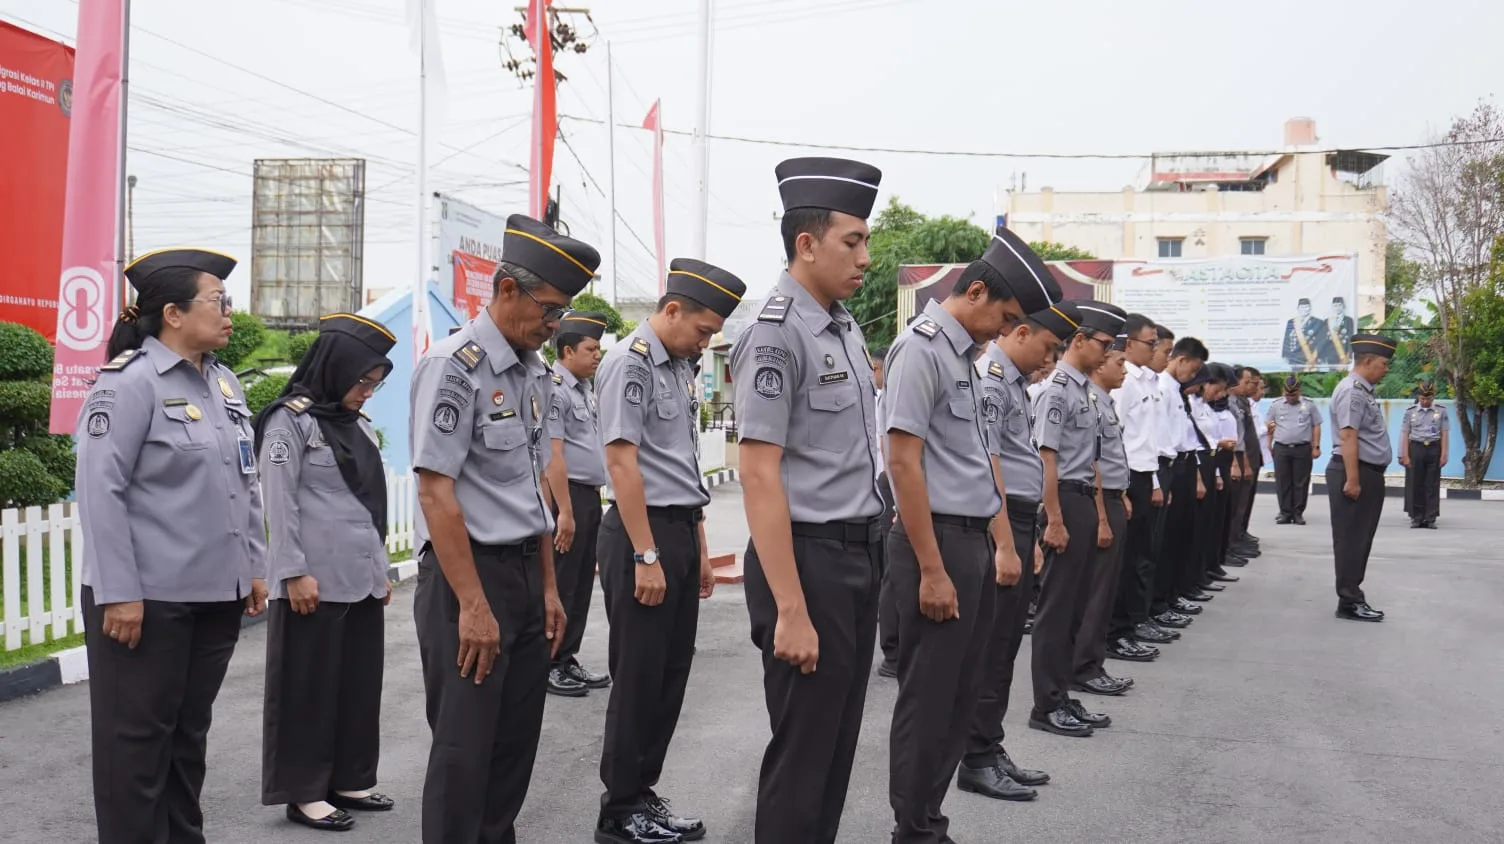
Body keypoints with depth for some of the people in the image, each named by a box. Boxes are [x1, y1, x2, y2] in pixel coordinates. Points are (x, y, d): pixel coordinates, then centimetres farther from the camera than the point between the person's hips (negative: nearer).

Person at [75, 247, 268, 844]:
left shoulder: (224, 384, 10)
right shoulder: (130, 381, -12)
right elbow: (100, 491, -15)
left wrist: (253, 566, 13)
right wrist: (118, 593, -18)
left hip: (216, 594, 7)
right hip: (148, 597, -7)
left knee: (190, 732, 17)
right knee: (138, 737, 5)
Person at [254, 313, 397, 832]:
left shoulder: (359, 425, 14)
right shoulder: (291, 420, -7)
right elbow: (279, 503, -11)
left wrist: (381, 570, 18)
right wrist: (294, 572, -15)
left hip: (361, 581, 7)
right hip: (316, 582, -7)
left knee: (359, 683, 12)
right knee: (309, 688, 2)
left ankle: (348, 780, 23)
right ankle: (304, 792, 12)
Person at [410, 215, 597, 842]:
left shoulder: (534, 371, 11)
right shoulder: (454, 367, -14)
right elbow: (436, 493, -18)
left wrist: (548, 587, 15)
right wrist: (472, 605, -19)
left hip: (526, 571, 8)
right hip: (466, 573, -8)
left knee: (516, 742, 14)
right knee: (464, 749, -1)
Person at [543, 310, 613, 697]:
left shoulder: (586, 388, 16)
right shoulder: (554, 388, -13)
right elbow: (553, 455, -18)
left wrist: (592, 502, 18)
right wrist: (565, 511, -20)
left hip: (590, 495, 9)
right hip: (567, 494, -9)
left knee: (582, 584, 13)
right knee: (560, 585, -2)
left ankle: (568, 660, 22)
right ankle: (548, 665, 7)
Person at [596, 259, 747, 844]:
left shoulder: (681, 367, 14)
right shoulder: (630, 363, -12)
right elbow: (622, 462, -17)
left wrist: (699, 547, 18)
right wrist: (646, 556, -19)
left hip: (681, 530, 9)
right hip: (641, 531, -8)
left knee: (671, 676, 12)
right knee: (639, 680, 0)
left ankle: (643, 793, 24)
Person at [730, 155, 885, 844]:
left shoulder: (847, 327, 10)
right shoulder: (778, 334, -16)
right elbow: (760, 476, -21)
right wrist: (790, 610, -23)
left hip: (860, 554, 9)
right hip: (809, 556, -9)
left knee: (840, 741, 19)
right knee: (803, 750, 3)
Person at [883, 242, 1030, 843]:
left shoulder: (963, 353, 15)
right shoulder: (921, 348, -13)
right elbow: (903, 461, -19)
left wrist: (998, 540, 18)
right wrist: (932, 570, -21)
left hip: (973, 540, 10)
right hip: (937, 539, -10)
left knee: (960, 696, 15)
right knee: (928, 699, 0)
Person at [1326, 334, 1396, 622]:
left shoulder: (1363, 391, 16)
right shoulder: (1352, 391, -16)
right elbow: (1347, 437, -23)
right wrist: (1352, 480, -27)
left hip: (1368, 473, 10)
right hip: (1355, 473, -10)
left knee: (1360, 539, 14)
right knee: (1351, 539, -5)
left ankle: (1352, 597, 21)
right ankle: (1350, 603, 0)